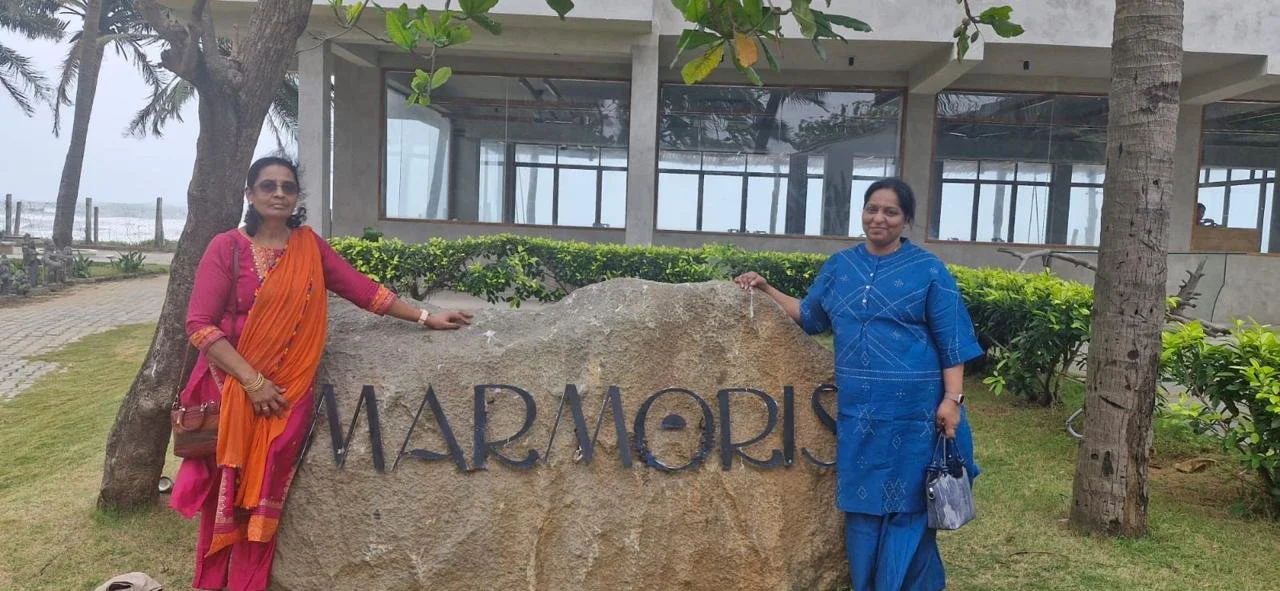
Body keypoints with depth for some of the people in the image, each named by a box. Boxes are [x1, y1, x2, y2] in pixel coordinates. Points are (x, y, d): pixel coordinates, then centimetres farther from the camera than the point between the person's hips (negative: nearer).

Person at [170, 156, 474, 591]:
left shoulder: (309, 246, 5)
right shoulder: (227, 247, -6)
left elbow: (362, 289, 6)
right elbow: (199, 324, -11)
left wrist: (425, 318, 3)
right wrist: (252, 381, -16)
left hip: (288, 393, 2)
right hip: (234, 389, -2)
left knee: (262, 501, 4)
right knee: (224, 500, 5)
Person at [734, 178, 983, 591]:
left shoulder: (928, 270, -2)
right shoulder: (840, 266, 9)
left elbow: (952, 342, -3)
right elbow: (810, 316, 19)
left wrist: (952, 399, -11)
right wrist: (767, 290, 10)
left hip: (911, 408, -4)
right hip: (856, 407, 4)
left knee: (906, 501, 4)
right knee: (860, 498, 11)